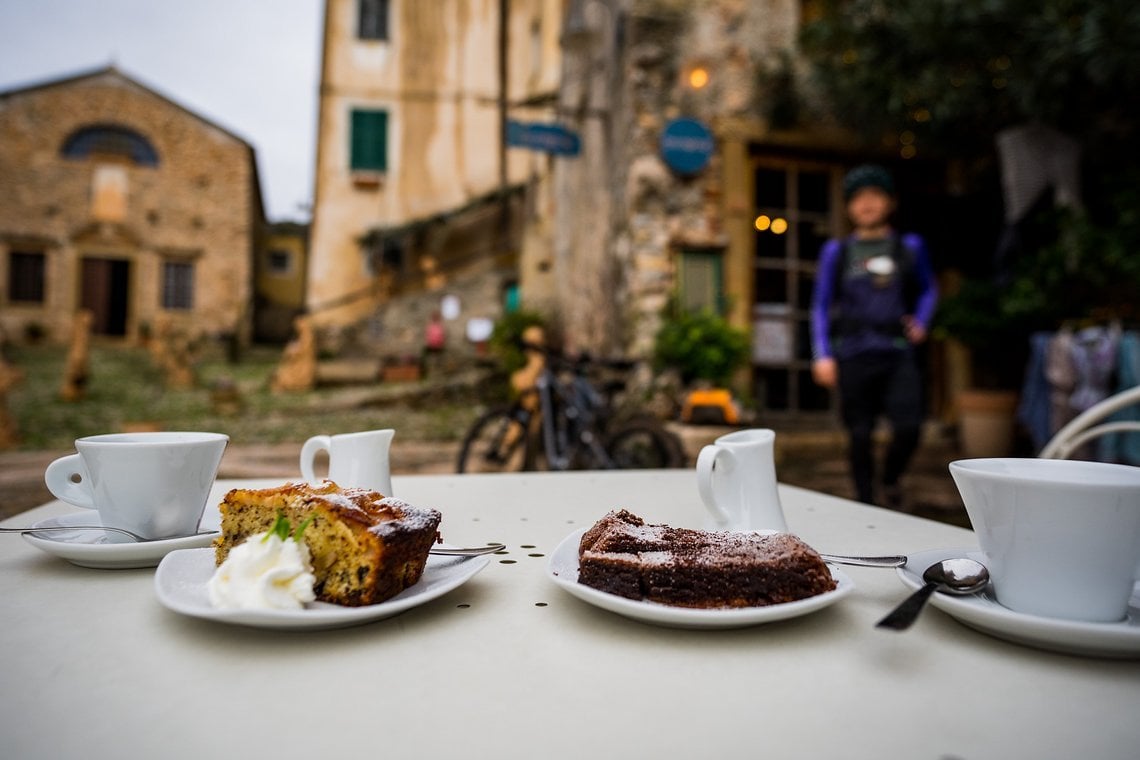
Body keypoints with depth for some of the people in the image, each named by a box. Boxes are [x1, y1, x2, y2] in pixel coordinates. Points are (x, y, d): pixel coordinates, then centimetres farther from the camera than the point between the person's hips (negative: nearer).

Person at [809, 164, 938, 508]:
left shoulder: (910, 246, 10)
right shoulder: (836, 251, 8)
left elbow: (928, 289, 24)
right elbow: (821, 305, 7)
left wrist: (921, 322, 5)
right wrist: (822, 355, -2)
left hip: (898, 354, 1)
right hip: (854, 355, 0)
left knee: (909, 428, -11)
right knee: (860, 436, 4)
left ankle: (890, 480, 20)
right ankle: (866, 503, 20)